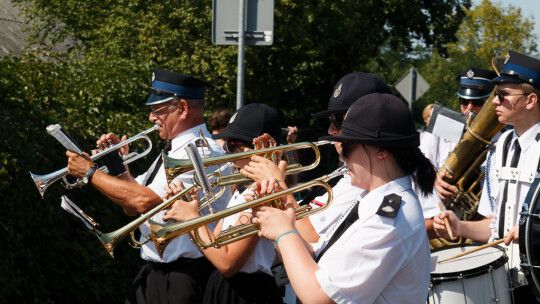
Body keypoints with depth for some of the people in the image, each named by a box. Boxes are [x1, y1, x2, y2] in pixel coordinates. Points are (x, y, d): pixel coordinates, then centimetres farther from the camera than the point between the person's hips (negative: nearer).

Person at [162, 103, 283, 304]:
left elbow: (228, 264, -22)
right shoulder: (241, 192, 12)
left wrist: (192, 219, -15)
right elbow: (214, 244, 9)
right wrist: (184, 209, -1)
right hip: (222, 288, 9)